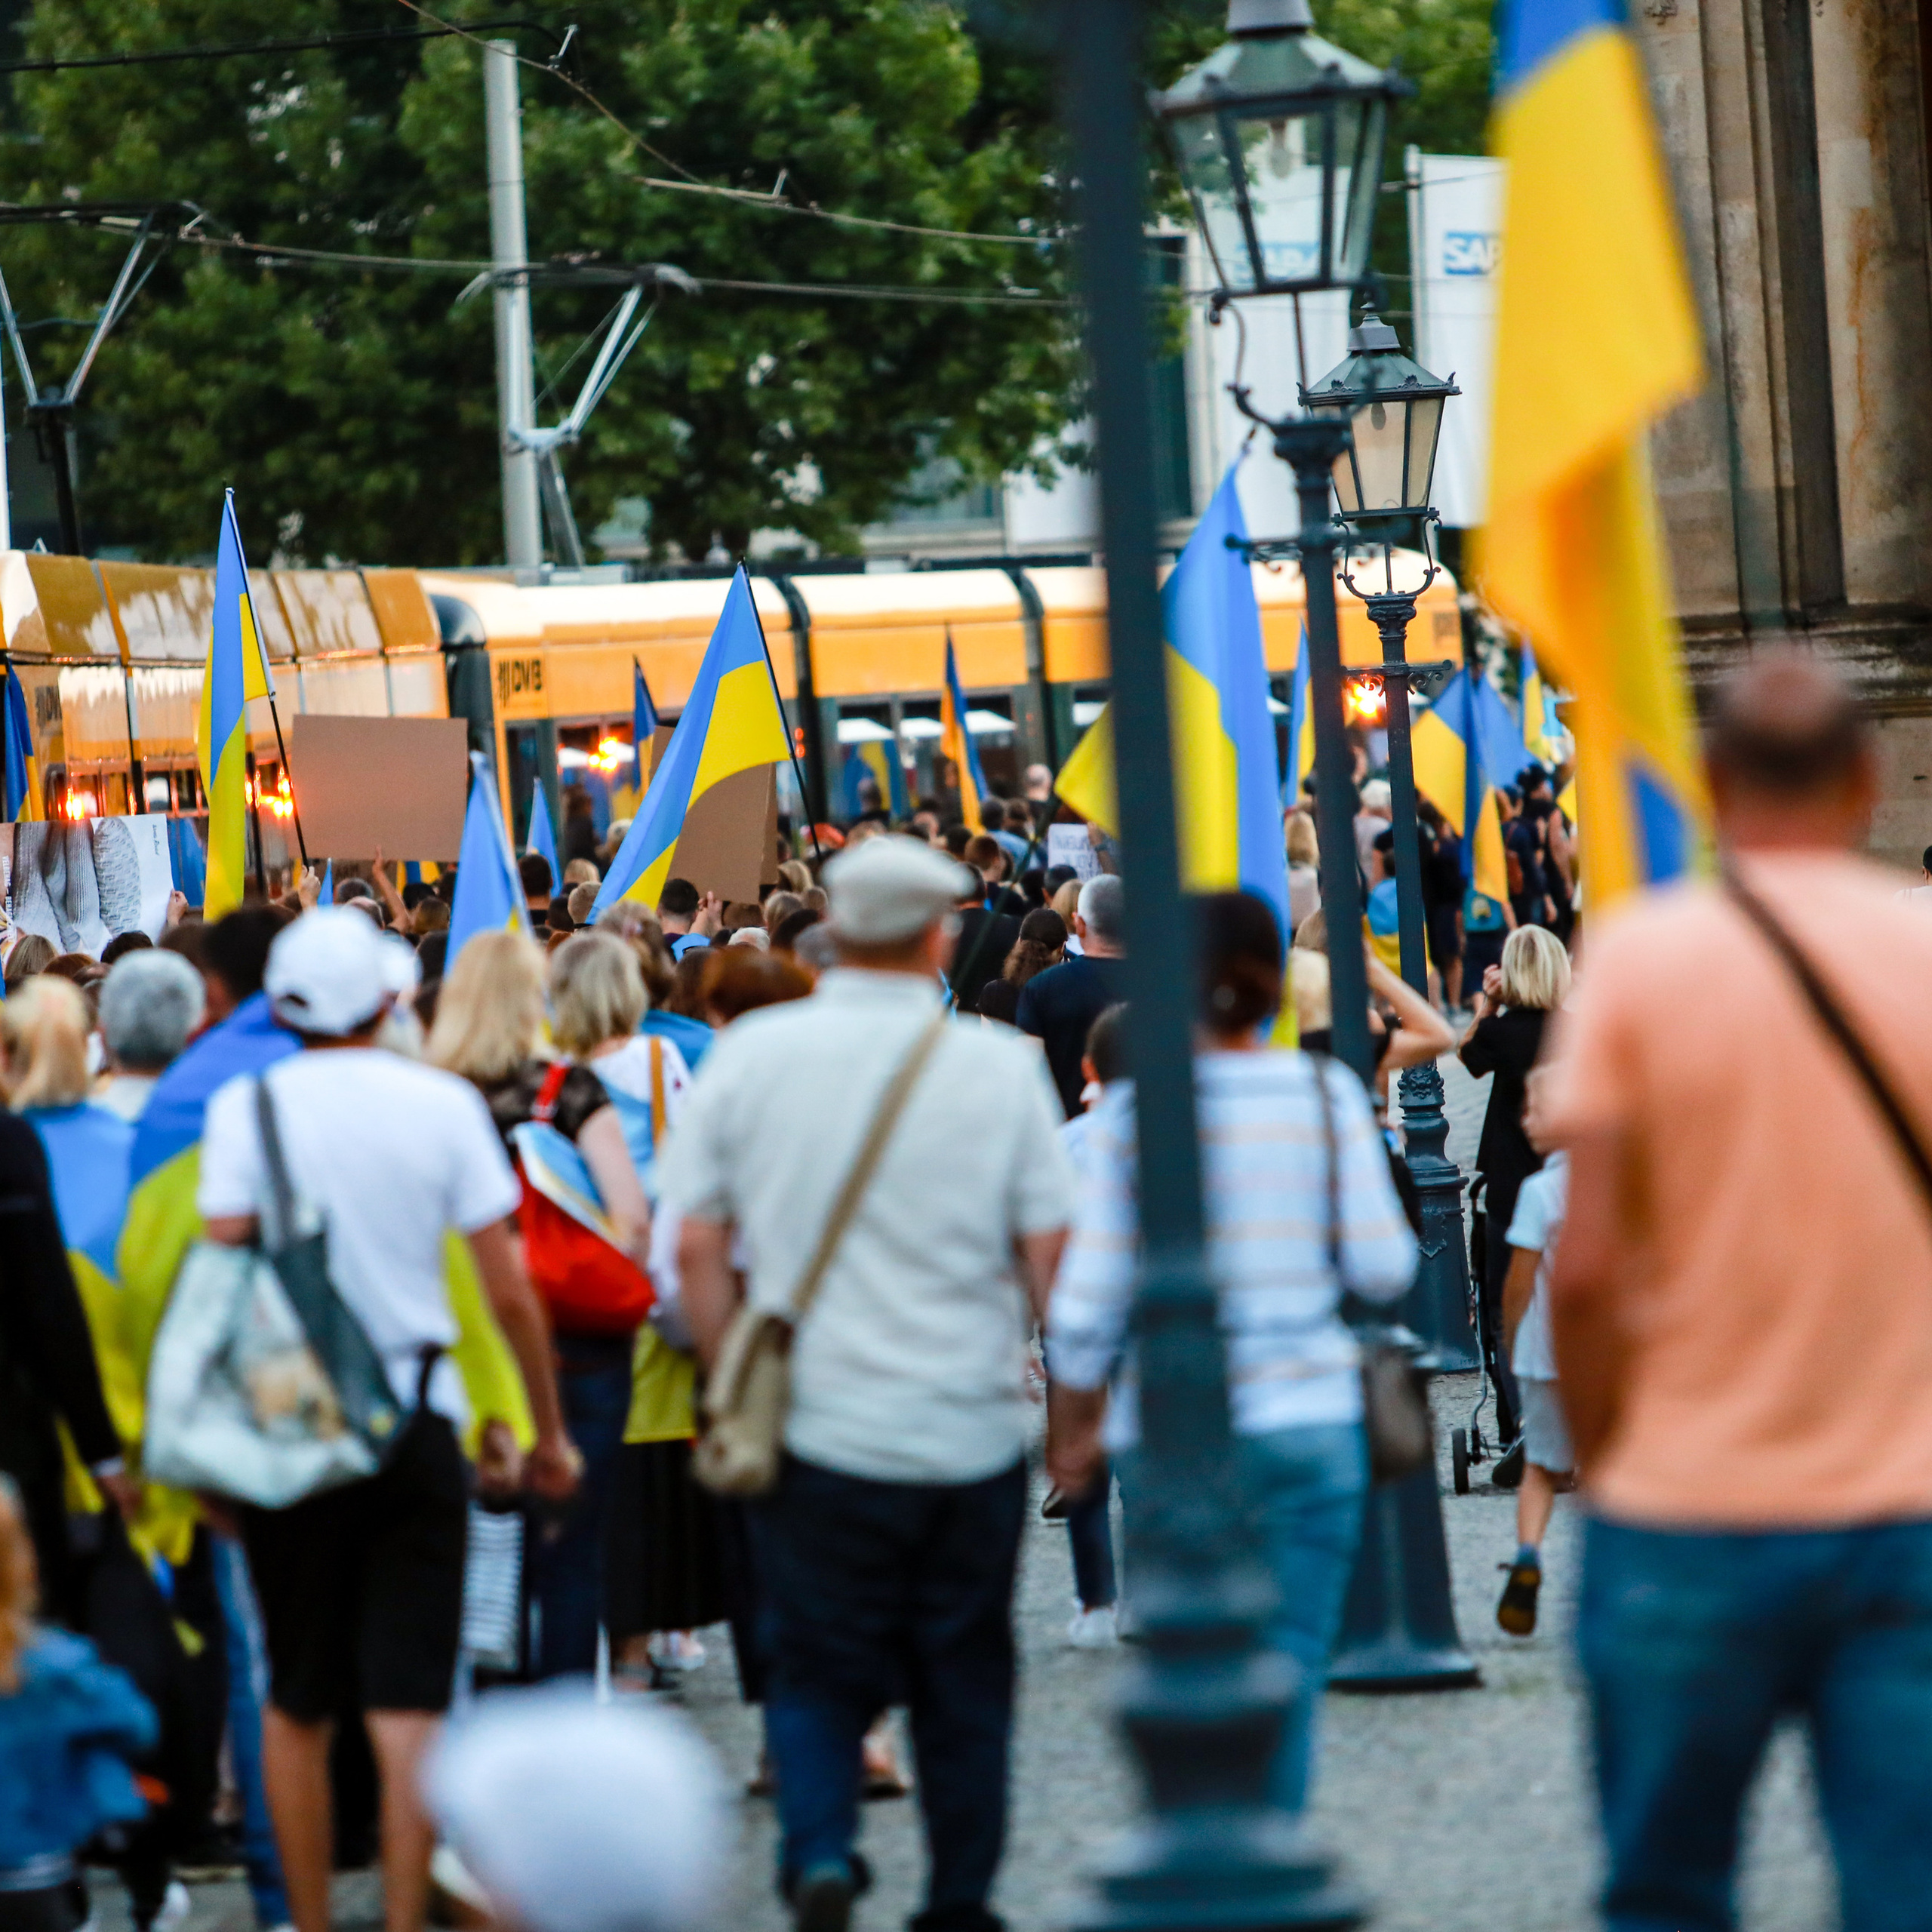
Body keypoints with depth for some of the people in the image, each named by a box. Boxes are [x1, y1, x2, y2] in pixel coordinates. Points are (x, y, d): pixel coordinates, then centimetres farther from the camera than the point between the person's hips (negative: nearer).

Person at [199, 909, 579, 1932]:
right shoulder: (443, 1104, -2)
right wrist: (547, 1430, 10)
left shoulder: (246, 1106, -4)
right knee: (409, 1705, -1)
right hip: (417, 1424, 0)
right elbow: (509, 1290, -1)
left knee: (296, 1705, 11)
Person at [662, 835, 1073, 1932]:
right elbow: (1049, 1250, -2)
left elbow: (698, 1244, 0)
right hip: (973, 1430, 0)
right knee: (965, 1677, 13)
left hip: (817, 1422, 0)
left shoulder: (750, 1056, -3)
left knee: (819, 1668, 9)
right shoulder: (999, 1068, -6)